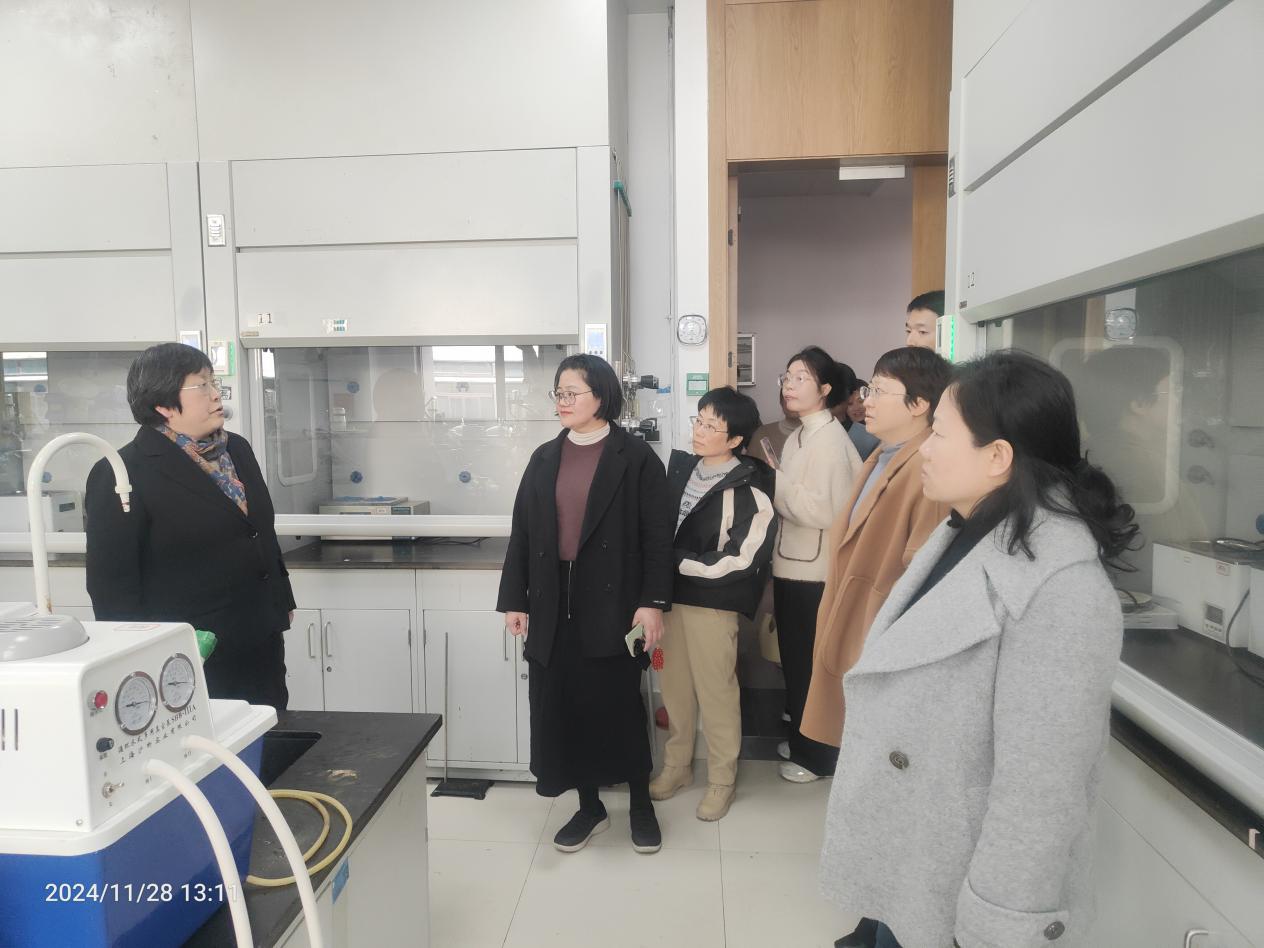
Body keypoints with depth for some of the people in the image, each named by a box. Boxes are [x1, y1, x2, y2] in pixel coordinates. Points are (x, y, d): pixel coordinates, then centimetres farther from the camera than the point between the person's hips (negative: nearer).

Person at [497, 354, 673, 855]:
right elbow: (522, 532, 9)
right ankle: (590, 806, 27)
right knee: (564, 706, 8)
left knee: (619, 703, 5)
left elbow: (657, 534, -6)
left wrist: (653, 602, -12)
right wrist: (514, 598, 6)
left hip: (612, 602, -4)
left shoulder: (636, 457, -4)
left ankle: (641, 804, 26)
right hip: (554, 603, 4)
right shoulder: (544, 458, 9)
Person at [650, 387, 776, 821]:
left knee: (716, 691, 7)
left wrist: (677, 560, -13)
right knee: (674, 685, 15)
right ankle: (676, 765, 34)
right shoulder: (680, 466, 5)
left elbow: (740, 559, -16)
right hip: (669, 593, 5)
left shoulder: (748, 490, -12)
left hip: (712, 602, -5)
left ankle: (722, 779, 26)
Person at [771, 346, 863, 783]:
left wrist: (774, 481, -18)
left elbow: (824, 510, -24)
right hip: (793, 566, 9)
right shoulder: (801, 436, 11)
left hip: (814, 573, -9)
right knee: (795, 657, 19)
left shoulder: (829, 438, -17)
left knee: (810, 663, 4)